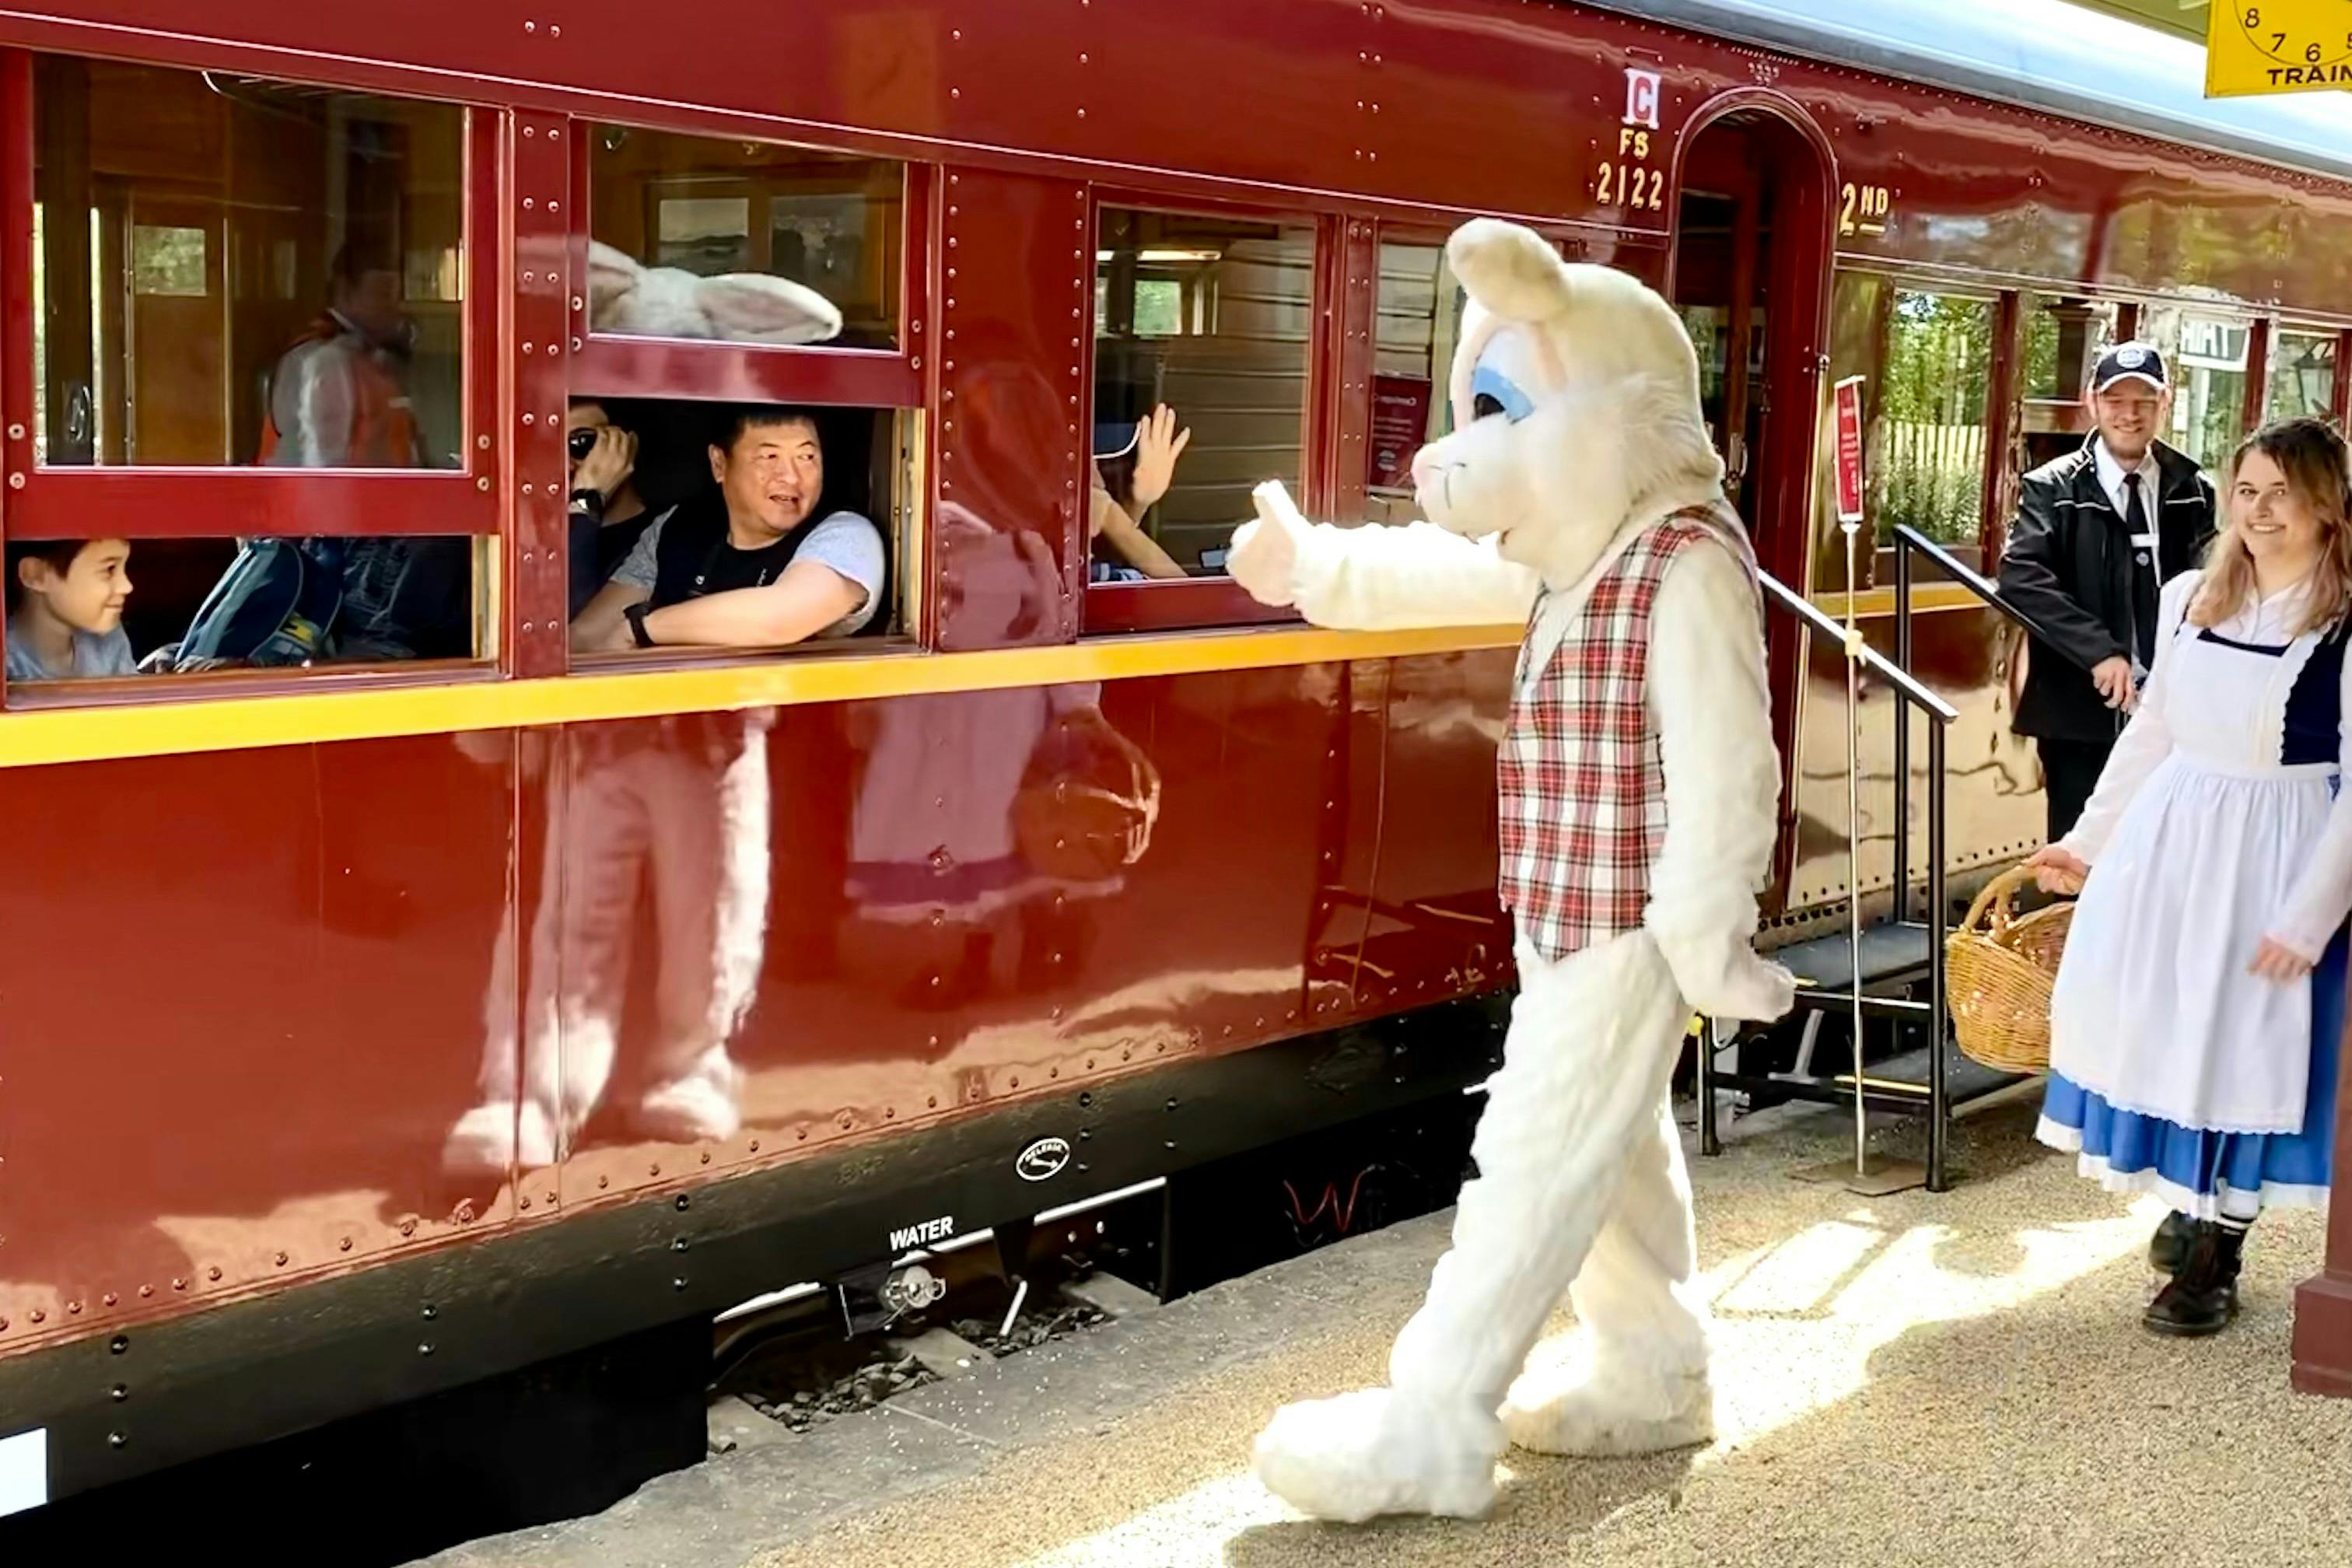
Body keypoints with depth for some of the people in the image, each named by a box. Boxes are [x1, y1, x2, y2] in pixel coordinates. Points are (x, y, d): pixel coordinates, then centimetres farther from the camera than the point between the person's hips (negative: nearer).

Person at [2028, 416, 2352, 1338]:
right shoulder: (2189, 599, 3)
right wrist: (2088, 841, 13)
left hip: (2274, 857, -5)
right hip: (2168, 838, 5)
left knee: (2245, 1048, 5)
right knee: (2156, 1028, 12)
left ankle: (2213, 1262, 21)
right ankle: (2188, 1209, 36)